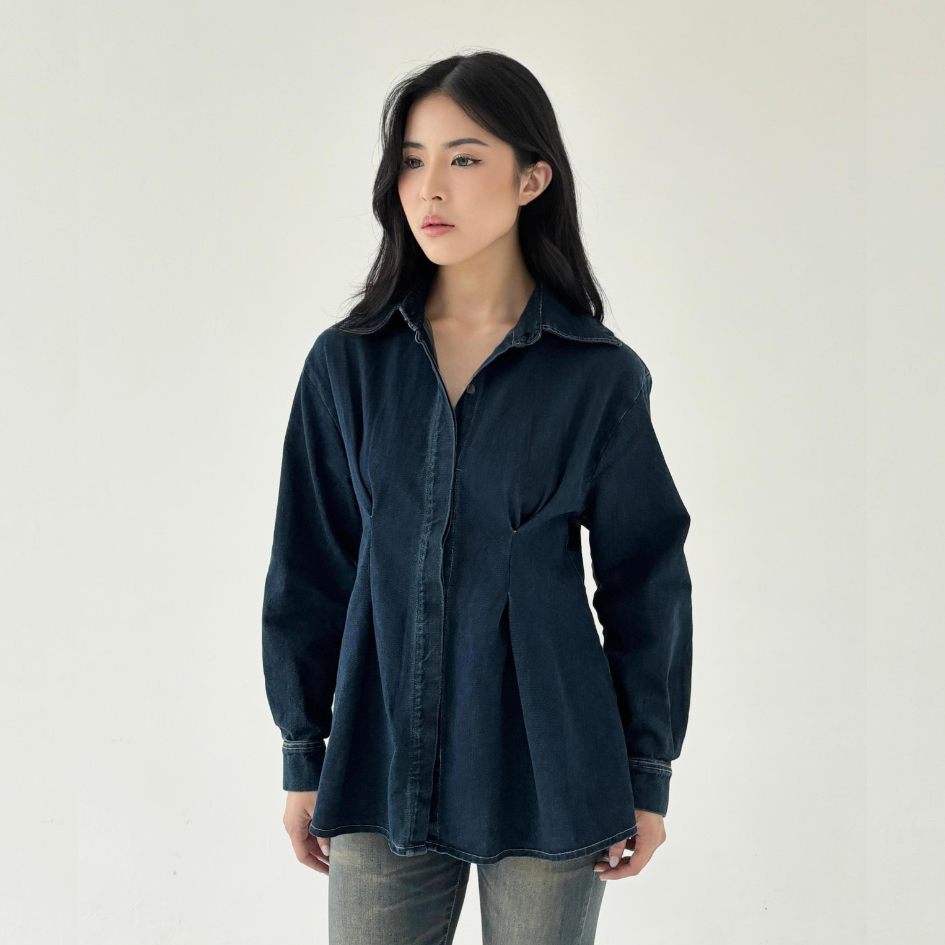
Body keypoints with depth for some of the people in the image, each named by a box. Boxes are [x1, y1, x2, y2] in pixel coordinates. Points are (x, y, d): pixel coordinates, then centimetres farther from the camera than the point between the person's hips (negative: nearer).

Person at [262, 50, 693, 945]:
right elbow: (310, 569, 5)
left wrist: (649, 778, 4)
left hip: (548, 770, -1)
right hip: (386, 762, 2)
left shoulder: (600, 376, -5)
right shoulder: (348, 363, 0)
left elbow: (645, 578, 1)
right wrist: (303, 756, 6)